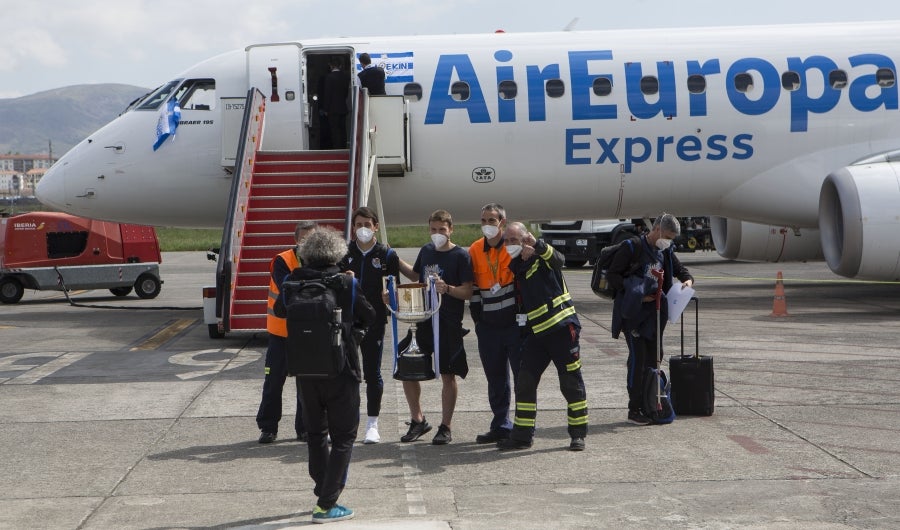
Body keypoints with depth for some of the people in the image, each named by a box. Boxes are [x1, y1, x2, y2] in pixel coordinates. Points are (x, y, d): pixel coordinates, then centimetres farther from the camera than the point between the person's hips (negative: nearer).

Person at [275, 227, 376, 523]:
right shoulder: (347, 284, -12)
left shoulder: (294, 281, -5)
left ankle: (323, 494, 29)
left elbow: (279, 310, 12)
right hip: (340, 370, -4)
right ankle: (326, 505, -1)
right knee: (343, 437, 5)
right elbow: (369, 318, -1)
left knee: (315, 433, 20)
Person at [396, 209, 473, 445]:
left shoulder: (461, 256, -7)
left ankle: (445, 428, 13)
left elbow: (468, 292, -11)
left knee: (447, 375, 2)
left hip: (449, 324, -6)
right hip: (423, 319, 6)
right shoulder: (426, 251, 10)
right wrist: (395, 261, 18)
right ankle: (418, 421, 21)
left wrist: (447, 288, -27)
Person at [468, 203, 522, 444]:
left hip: (515, 323, -4)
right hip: (488, 326, 4)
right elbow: (473, 288, 13)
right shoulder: (475, 251, 8)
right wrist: (477, 318, 10)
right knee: (496, 379, 10)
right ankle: (501, 426, 19)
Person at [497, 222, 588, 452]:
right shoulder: (516, 268, 15)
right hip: (536, 332, 7)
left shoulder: (543, 258, -5)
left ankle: (578, 434, 9)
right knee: (525, 382, 4)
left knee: (571, 382, 0)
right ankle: (522, 435, 12)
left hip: (562, 327, -7)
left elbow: (558, 260, -29)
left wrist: (536, 245, -44)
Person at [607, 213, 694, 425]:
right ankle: (635, 410, -3)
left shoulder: (666, 252, 11)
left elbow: (680, 269, 23)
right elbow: (612, 275, -10)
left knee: (654, 357, 6)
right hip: (632, 312, -7)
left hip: (654, 312, 7)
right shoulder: (632, 248, -9)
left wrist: (688, 279, -2)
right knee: (638, 358, -9)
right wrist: (637, 294, -17)